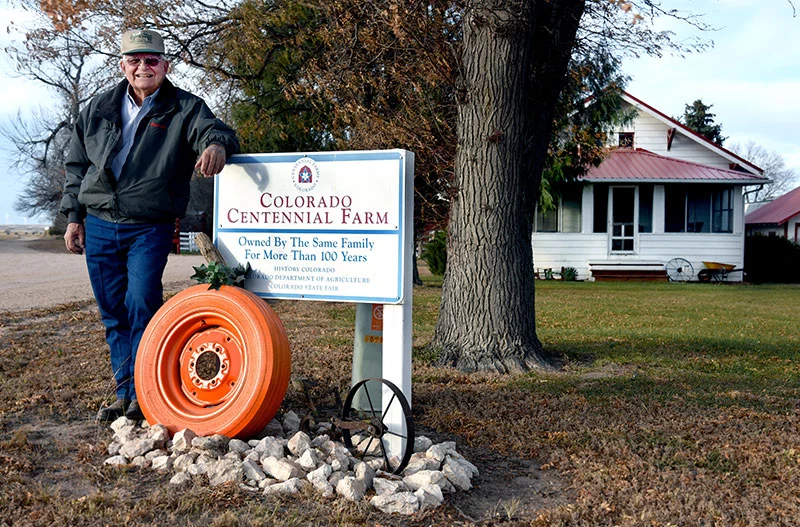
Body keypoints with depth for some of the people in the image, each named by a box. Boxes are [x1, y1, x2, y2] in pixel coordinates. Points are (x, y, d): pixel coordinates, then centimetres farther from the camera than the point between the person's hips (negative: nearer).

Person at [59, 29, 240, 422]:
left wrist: (217, 144, -42)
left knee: (142, 305, -13)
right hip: (98, 227, 4)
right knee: (113, 312, 9)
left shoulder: (184, 108, 1)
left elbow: (213, 130, -16)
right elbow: (76, 164, 17)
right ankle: (124, 390, 20)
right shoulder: (99, 108, 12)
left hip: (149, 229, -4)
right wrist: (73, 216, 12)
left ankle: (143, 393, -1)